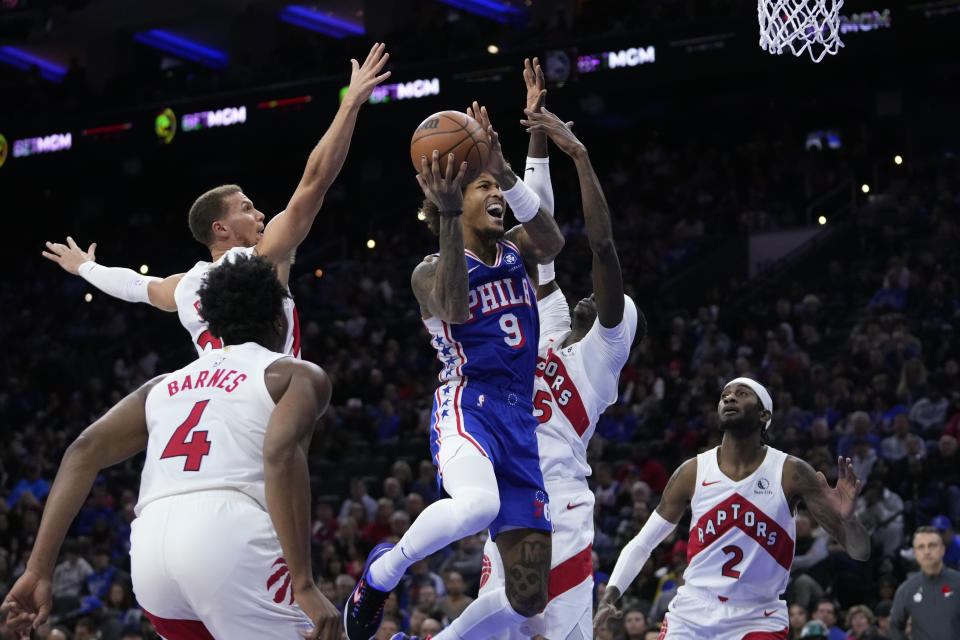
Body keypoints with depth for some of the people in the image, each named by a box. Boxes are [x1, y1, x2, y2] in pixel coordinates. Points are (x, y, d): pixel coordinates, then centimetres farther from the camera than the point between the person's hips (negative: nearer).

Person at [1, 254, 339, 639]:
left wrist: (39, 571, 11)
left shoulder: (166, 385, 31)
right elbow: (281, 452, -7)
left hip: (150, 551, 6)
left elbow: (85, 452, 17)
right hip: (230, 536, -6)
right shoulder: (298, 375, 15)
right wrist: (303, 585, -12)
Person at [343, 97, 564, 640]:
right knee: (477, 503, -41)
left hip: (519, 421, 5)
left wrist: (505, 173, -22)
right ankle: (383, 570, -12)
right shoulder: (430, 272, 4)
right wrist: (450, 214, -28)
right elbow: (454, 307, -21)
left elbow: (553, 242, -9)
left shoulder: (516, 251, 16)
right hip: (466, 408, -5)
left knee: (530, 595, -2)